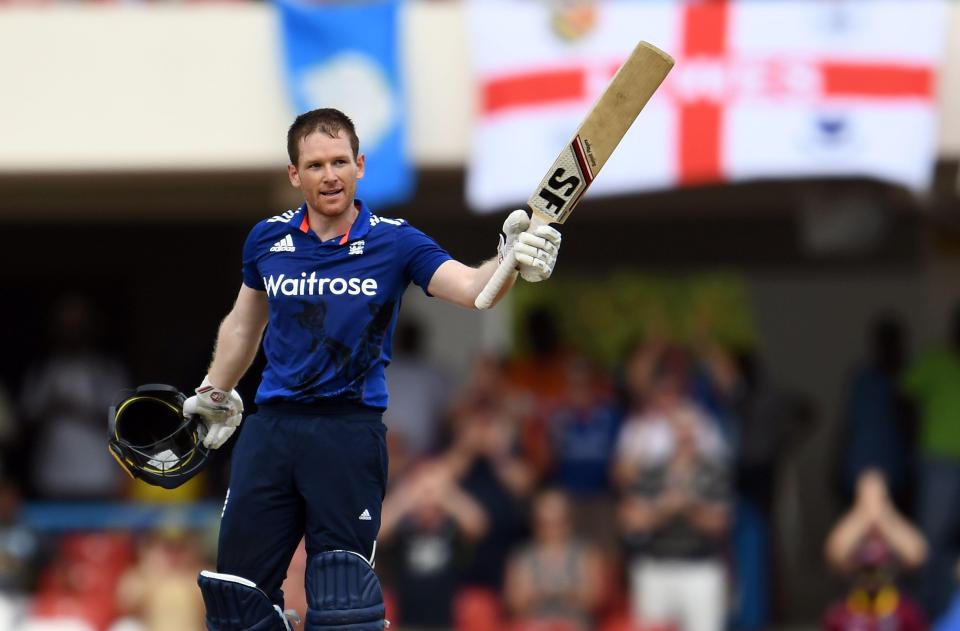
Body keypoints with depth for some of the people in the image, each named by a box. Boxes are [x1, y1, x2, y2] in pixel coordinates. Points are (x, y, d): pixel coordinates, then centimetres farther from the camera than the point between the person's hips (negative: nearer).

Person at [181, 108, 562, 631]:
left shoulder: (394, 243, -4)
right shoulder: (267, 240, 5)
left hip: (350, 430, -3)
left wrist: (508, 263, -40)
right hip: (272, 425, 3)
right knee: (238, 587, 3)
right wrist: (214, 393, 32)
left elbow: (468, 287, -19)